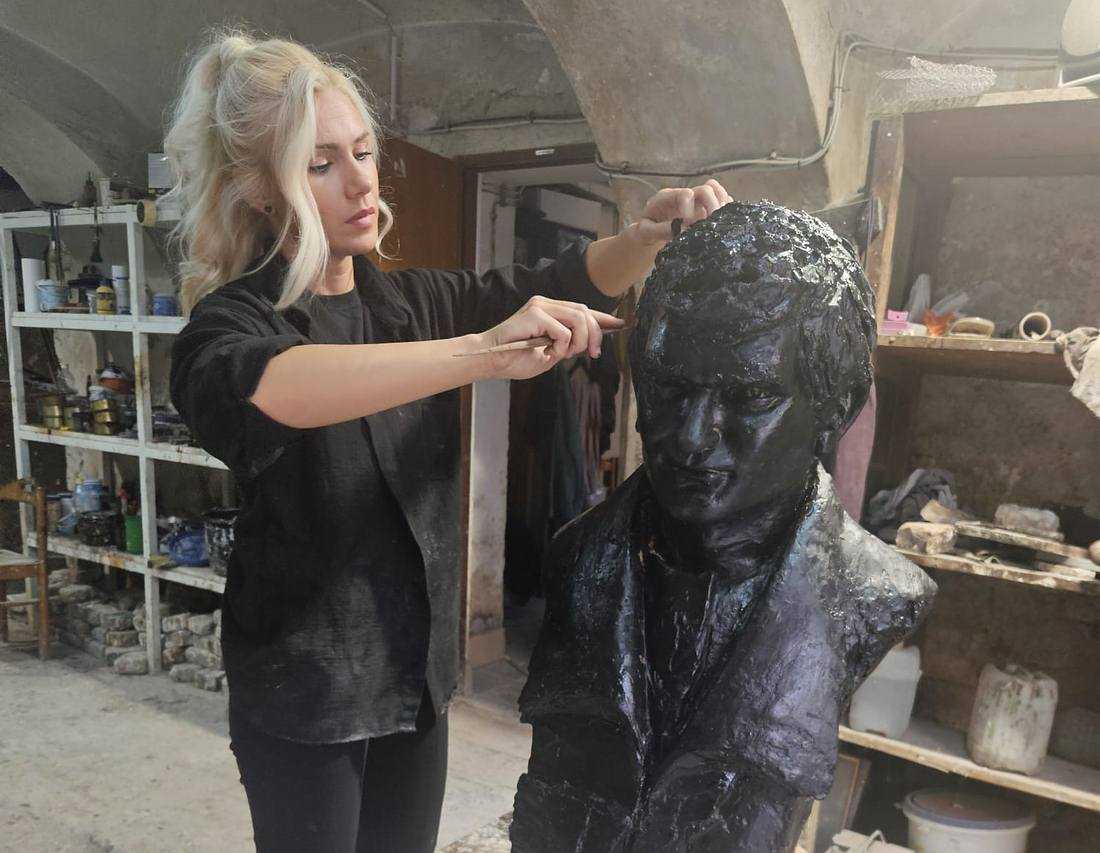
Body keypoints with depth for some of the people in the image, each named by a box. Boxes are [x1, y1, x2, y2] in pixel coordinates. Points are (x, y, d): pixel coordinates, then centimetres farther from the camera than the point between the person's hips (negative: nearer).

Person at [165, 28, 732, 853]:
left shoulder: (414, 300, 0)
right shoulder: (233, 320, -15)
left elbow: (568, 283, 0)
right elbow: (257, 389, -39)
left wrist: (653, 233, -21)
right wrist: (482, 351, -47)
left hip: (417, 674, 5)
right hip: (303, 692, -4)